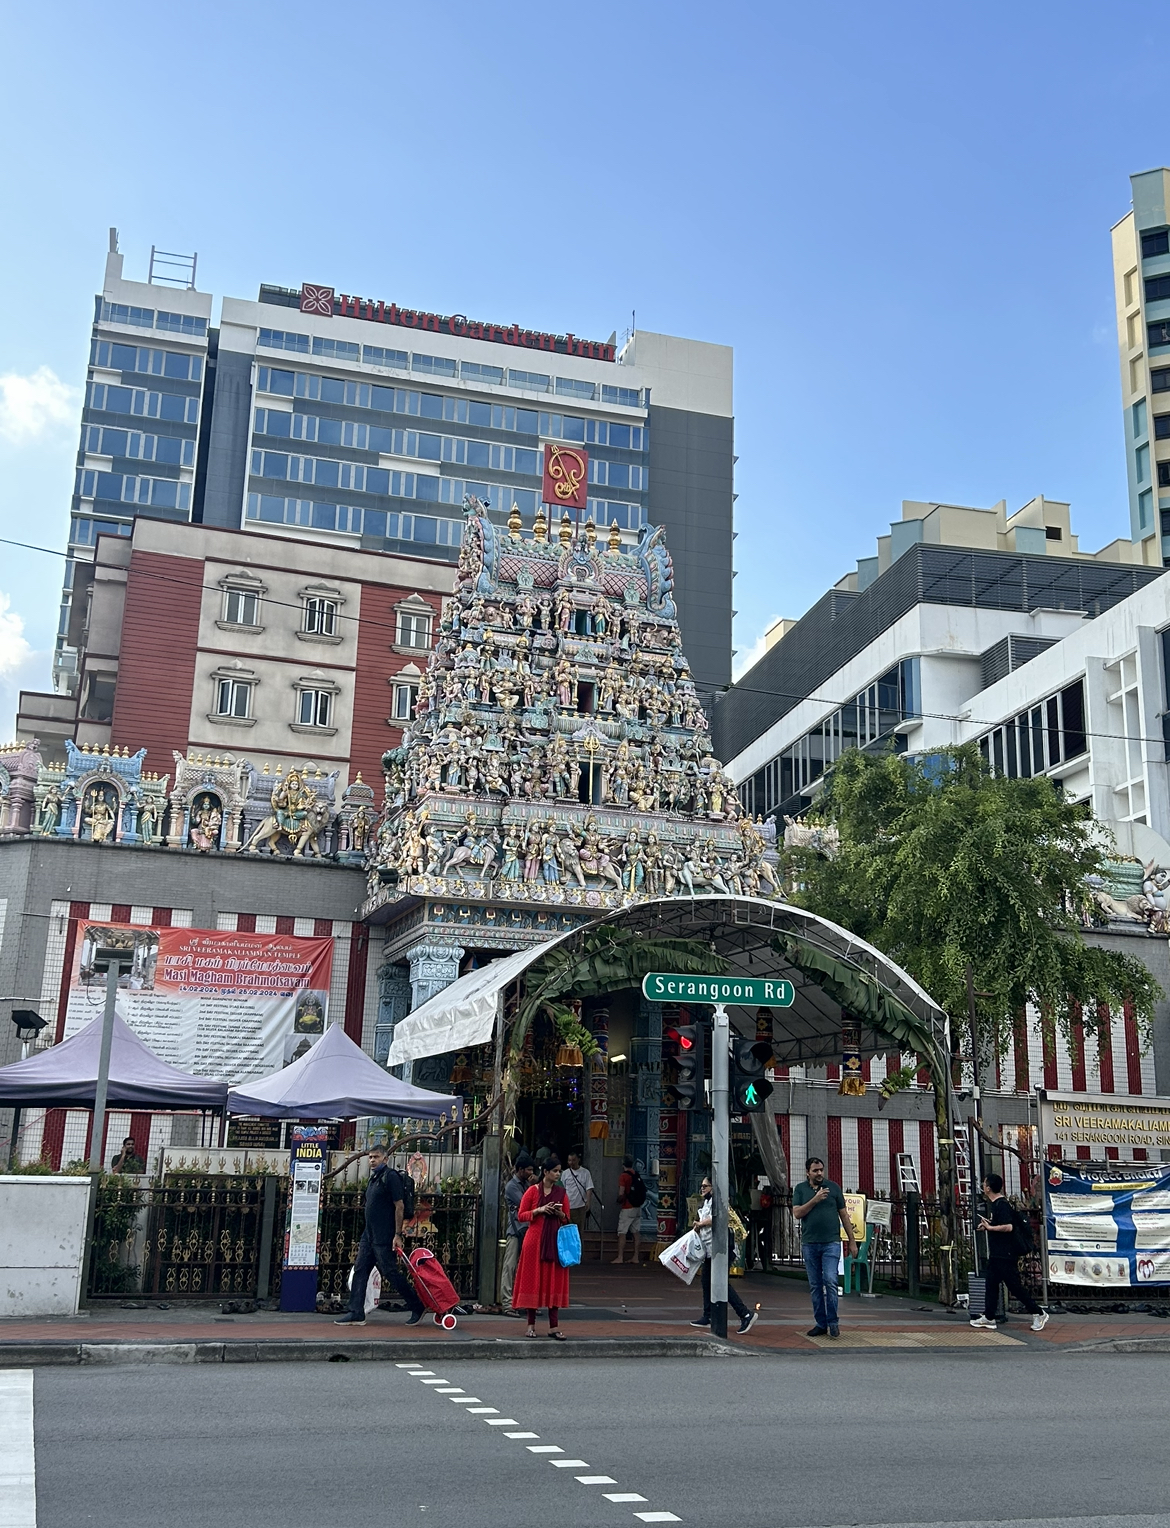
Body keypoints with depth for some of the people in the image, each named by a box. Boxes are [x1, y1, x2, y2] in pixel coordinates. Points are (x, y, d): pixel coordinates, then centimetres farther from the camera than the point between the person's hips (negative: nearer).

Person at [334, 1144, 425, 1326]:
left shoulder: (390, 1176, -11)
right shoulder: (373, 1178, 16)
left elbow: (399, 1205, -15)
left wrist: (398, 1235, -18)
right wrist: (368, 1235, 19)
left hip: (384, 1238, -9)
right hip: (369, 1236, 9)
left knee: (391, 1273, -4)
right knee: (359, 1272, 6)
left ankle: (418, 1307, 8)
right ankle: (356, 1313, 10)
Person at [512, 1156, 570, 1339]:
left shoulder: (561, 1193, 9)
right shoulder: (533, 1191, 0)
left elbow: (567, 1219, 14)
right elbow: (520, 1216, -1)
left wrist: (560, 1214, -8)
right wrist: (539, 1210, -14)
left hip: (555, 1241, 2)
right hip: (535, 1240, -2)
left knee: (554, 1282, 1)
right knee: (533, 1281, 1)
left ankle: (554, 1326, 3)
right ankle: (531, 1324, 12)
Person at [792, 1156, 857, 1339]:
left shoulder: (833, 1187, 6)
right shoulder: (800, 1189, 8)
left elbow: (844, 1215, 9)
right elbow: (797, 1213, -4)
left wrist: (852, 1241, 7)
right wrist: (815, 1200, -15)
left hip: (831, 1243, -2)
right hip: (809, 1244, 2)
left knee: (830, 1281, -12)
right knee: (815, 1286, 5)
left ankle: (833, 1322, -2)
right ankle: (820, 1324, 12)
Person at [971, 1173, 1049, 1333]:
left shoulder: (1001, 1205, -19)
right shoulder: (996, 1204, 12)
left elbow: (1008, 1227, -29)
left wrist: (989, 1227, -20)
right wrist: (988, 1225, 12)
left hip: (1006, 1255, -10)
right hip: (997, 1254, 10)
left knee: (1014, 1286, -4)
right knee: (991, 1284, 10)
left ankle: (1038, 1313, 6)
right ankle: (988, 1318, 15)